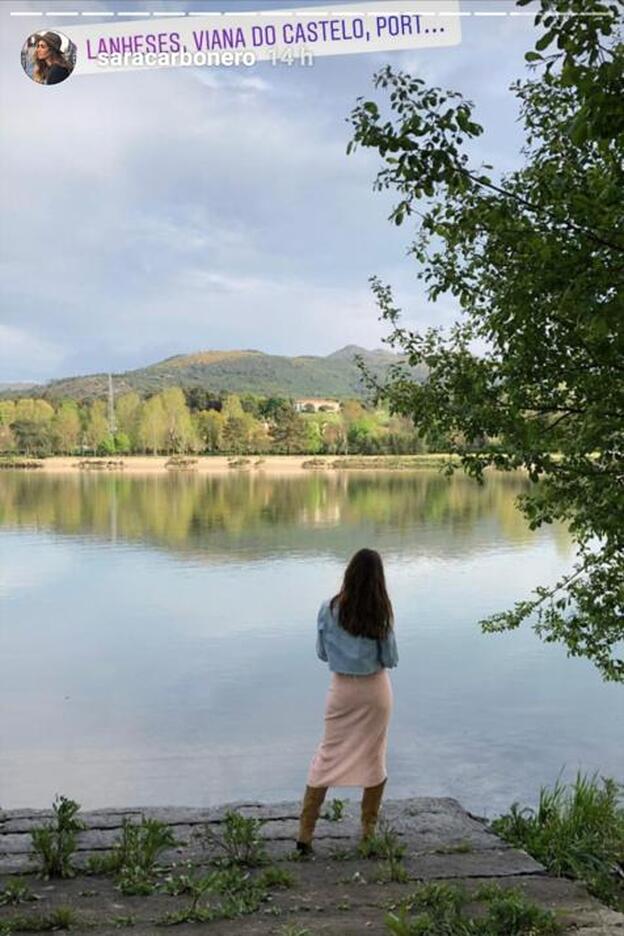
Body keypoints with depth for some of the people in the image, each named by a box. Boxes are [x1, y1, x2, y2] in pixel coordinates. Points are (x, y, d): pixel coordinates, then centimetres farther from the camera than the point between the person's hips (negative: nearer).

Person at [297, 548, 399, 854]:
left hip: (342, 688, 1)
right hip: (375, 689, 0)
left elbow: (322, 653, 0)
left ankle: (305, 833, 8)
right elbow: (391, 659, -6)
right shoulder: (381, 613, -12)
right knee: (374, 759, 13)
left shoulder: (329, 609, -10)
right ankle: (368, 832, 20)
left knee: (327, 756, 9)